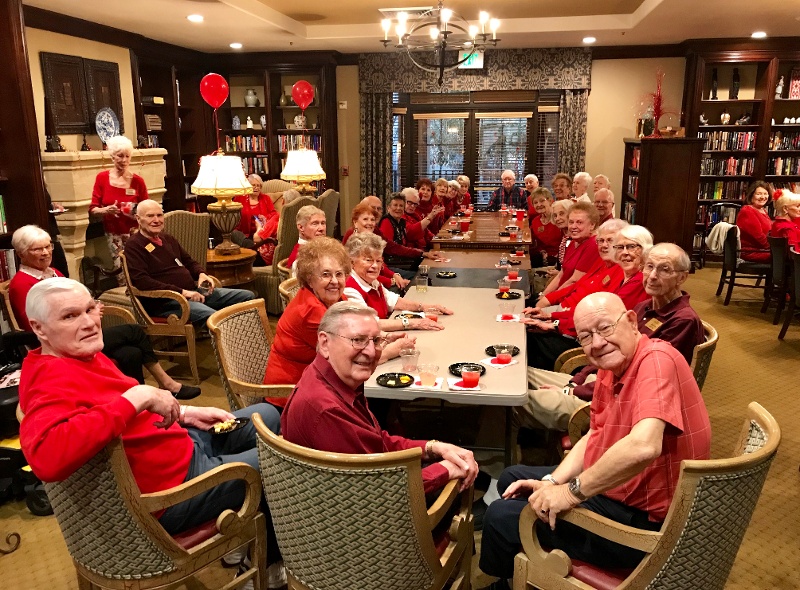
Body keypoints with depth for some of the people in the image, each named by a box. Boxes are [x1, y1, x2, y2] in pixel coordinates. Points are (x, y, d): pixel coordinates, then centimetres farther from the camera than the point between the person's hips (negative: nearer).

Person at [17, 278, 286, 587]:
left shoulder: (84, 356, 2)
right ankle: (267, 556, 34)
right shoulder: (54, 382, -28)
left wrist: (188, 414, 5)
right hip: (173, 483, -10)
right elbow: (47, 457, -50)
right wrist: (136, 396, -43)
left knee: (266, 414, 23)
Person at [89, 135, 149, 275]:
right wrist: (106, 210, -18)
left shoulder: (137, 181, -3)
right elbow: (92, 209, 2)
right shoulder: (102, 178, 1)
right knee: (122, 272, -3)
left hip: (134, 232, -1)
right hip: (113, 233, 1)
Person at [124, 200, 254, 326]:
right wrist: (181, 292, -22)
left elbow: (189, 262, 33)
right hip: (165, 301, -9)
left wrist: (201, 274, 7)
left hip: (194, 291, 9)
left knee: (247, 296, -1)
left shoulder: (168, 239, 22)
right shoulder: (134, 246, -4)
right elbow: (141, 281, -17)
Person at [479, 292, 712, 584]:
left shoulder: (657, 359, -27)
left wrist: (573, 492, -29)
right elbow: (594, 437, 10)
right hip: (611, 491, 9)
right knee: (512, 478, 21)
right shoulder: (610, 367, 1)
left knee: (501, 516, -7)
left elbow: (643, 447, -41)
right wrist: (551, 482, -4)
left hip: (644, 521, -9)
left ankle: (502, 578, 26)